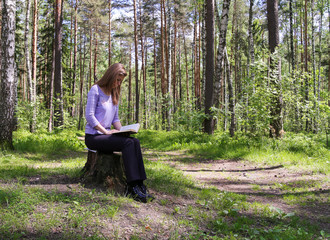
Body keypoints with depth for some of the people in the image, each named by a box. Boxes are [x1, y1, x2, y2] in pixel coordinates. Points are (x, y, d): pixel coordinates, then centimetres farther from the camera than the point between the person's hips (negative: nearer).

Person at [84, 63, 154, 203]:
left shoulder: (114, 94, 19)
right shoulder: (96, 90, -4)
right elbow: (89, 116, -12)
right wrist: (106, 131, -17)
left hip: (107, 135, 7)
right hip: (93, 137, -7)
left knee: (135, 142, -21)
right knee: (127, 143, -29)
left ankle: (138, 185, -28)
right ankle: (133, 187, -31)